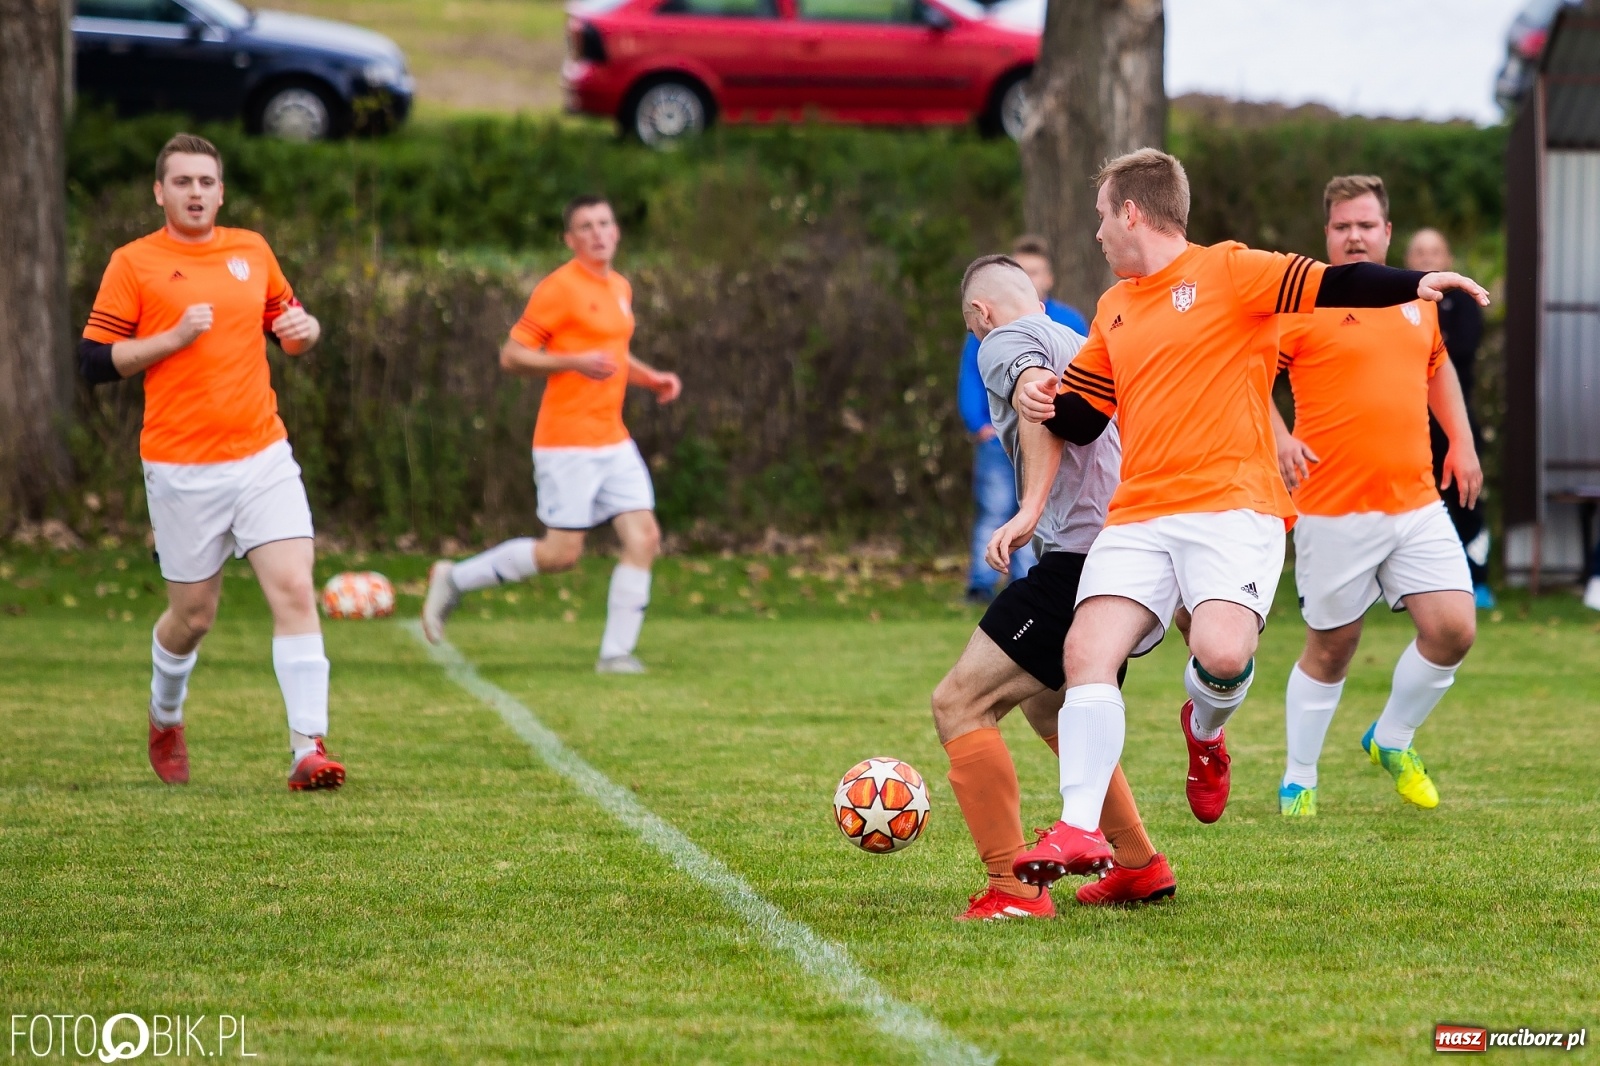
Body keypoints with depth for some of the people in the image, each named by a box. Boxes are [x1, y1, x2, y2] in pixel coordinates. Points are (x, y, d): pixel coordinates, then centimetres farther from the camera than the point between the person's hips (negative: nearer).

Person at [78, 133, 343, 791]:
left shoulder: (252, 251, 10)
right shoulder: (134, 263, -1)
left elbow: (286, 323, 24)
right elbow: (95, 363, -4)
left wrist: (304, 329, 0)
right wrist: (174, 336, -15)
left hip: (263, 457, 3)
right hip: (182, 470, -3)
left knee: (295, 590, -13)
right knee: (193, 615, 6)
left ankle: (308, 749, -15)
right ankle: (165, 719, 37)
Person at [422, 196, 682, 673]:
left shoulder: (621, 288, 15)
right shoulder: (559, 288, -10)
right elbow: (511, 356, -12)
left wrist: (651, 379, 15)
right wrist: (575, 362, -23)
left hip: (613, 442, 8)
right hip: (567, 442, -8)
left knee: (644, 538, -4)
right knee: (561, 554, -6)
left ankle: (617, 652, 0)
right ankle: (454, 579, 12)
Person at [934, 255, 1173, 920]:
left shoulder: (1006, 341, 0)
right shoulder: (1082, 345, 28)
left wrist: (1030, 512, -30)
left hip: (1082, 552, -10)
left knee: (959, 704, -12)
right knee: (1047, 706, 31)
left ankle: (1013, 890, -19)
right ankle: (1139, 865, 34)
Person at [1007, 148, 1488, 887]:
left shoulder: (1228, 271, 1)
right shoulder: (1113, 308, 21)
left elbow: (1332, 287, -9)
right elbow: (1082, 416, 27)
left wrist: (1415, 286, -26)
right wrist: (1045, 402, 5)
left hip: (1233, 506, -6)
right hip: (1138, 515, 6)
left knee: (1222, 652, -26)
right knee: (1087, 651, -14)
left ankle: (1205, 730, 10)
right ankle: (1079, 831, -13)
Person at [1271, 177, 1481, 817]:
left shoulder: (1416, 299, 11)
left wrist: (1462, 441, 20)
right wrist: (1279, 437, -20)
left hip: (1417, 503, 5)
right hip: (1335, 511, -4)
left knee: (1453, 628, -6)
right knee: (1331, 648, 4)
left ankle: (1391, 741, 18)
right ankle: (1298, 781, 21)